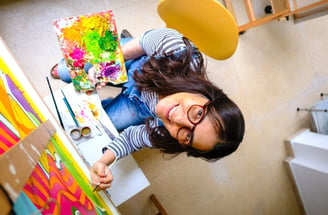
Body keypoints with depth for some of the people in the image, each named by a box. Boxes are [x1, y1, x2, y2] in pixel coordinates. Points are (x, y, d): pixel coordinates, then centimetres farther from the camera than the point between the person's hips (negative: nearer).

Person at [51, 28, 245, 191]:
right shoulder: (179, 51, -44)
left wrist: (103, 161, -38)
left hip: (140, 106, -1)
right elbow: (149, 38, -25)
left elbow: (131, 137, -22)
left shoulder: (162, 134, -38)